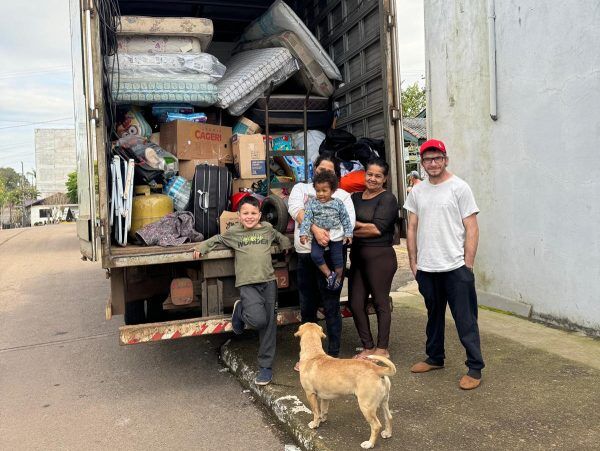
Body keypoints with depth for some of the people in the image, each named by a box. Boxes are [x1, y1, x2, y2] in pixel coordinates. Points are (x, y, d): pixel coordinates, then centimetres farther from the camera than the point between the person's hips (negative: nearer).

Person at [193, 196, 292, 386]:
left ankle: (266, 366, 18)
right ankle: (240, 310, 13)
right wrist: (202, 247, 17)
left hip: (268, 281, 3)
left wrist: (287, 244, 16)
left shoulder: (268, 229, 11)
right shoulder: (233, 232, 7)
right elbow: (217, 239, 26)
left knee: (269, 324, 4)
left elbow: (280, 237, 33)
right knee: (258, 320, -23)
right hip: (247, 284, -2)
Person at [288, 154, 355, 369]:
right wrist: (315, 229, -25)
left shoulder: (342, 196, 9)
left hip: (330, 254, -2)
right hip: (305, 255, 3)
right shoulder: (301, 188, 12)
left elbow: (349, 222, -6)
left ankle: (333, 355, 12)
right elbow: (295, 209, -9)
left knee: (331, 307, 1)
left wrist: (328, 235, -21)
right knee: (307, 308, 12)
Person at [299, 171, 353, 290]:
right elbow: (307, 219, -6)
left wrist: (348, 234, -3)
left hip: (336, 235, -1)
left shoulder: (338, 203, -4)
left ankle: (338, 278, 25)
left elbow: (345, 219, 2)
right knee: (315, 255, -14)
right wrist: (304, 233, -16)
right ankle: (329, 274, 1)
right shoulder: (312, 203, -2)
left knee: (337, 258, 4)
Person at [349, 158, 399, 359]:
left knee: (381, 303, 3)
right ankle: (368, 347, 21)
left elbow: (377, 228, -15)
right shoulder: (355, 197, 15)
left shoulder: (388, 199, -5)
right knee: (356, 303, 8)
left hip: (380, 256, -7)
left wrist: (353, 227, -7)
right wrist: (361, 226, -8)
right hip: (358, 256, 7)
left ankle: (382, 349, 16)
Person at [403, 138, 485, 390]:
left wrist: (468, 265, -10)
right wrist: (413, 263, 7)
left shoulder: (459, 188, -5)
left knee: (465, 321, -1)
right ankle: (435, 358, 35)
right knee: (434, 316, 19)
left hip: (455, 268, -5)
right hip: (426, 268, 5)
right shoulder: (417, 192, 8)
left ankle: (475, 368, 10)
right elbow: (412, 229, 11)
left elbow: (471, 229, -7)